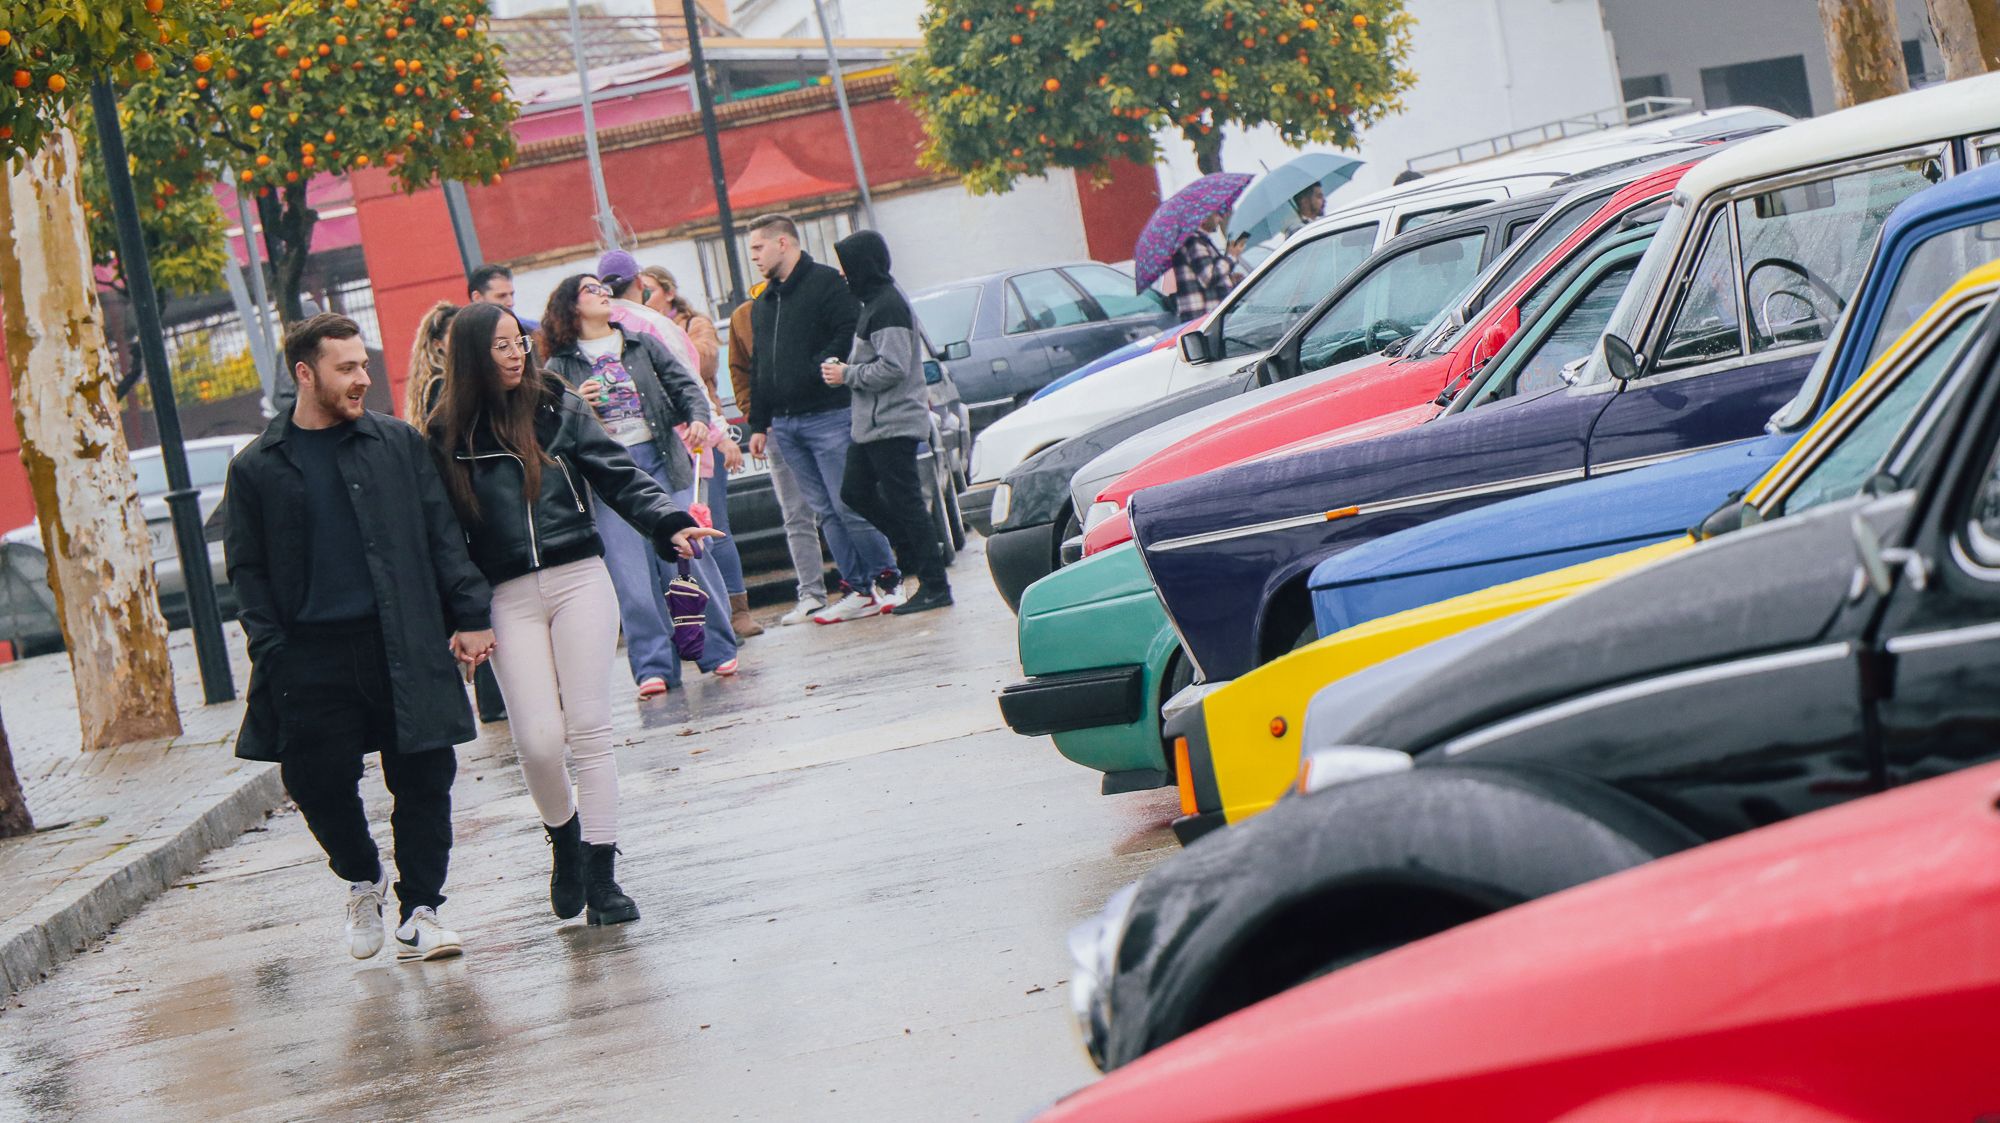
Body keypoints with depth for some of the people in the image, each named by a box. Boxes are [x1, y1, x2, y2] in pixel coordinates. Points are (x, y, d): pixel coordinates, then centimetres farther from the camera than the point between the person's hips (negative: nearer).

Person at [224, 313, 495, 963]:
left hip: (404, 645, 0)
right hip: (311, 658, 0)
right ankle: (363, 880, 28)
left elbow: (443, 536, 8)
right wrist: (273, 653, -3)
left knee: (422, 779, -1)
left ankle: (418, 912, 11)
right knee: (318, 785, 0)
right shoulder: (257, 469, 7)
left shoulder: (399, 444, 8)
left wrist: (470, 616, -1)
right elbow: (247, 571, 7)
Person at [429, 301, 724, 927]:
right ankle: (565, 843, 21)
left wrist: (670, 524, -13)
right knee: (538, 740, -9)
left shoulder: (557, 408, 5)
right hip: (509, 599, -1)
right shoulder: (449, 435, 3)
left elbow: (621, 478, 3)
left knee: (589, 732, -2)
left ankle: (601, 875, 5)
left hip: (579, 581, 1)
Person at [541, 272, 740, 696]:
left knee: (687, 554, -1)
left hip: (661, 460, 1)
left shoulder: (643, 344, 14)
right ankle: (653, 666, -2)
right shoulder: (560, 367, 8)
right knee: (631, 572, -6)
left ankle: (718, 650, 10)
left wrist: (698, 417, -10)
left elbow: (683, 385, 9)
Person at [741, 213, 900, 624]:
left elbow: (849, 336, -14)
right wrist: (758, 424, 19)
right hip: (785, 424, 7)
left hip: (827, 416, -7)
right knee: (826, 512, 5)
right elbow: (757, 369, 23)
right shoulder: (762, 305, 21)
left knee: (849, 505, -8)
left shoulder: (826, 282, -3)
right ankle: (859, 590, 7)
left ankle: (888, 583, 1)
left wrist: (816, 369, -17)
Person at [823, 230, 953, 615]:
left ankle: (934, 586, -5)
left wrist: (847, 375, -13)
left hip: (893, 423, -11)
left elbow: (893, 367, -23)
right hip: (872, 424, 11)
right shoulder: (874, 304, 16)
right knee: (855, 492, 12)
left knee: (903, 501, -8)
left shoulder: (888, 306, -16)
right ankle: (911, 546, 20)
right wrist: (846, 370, 11)